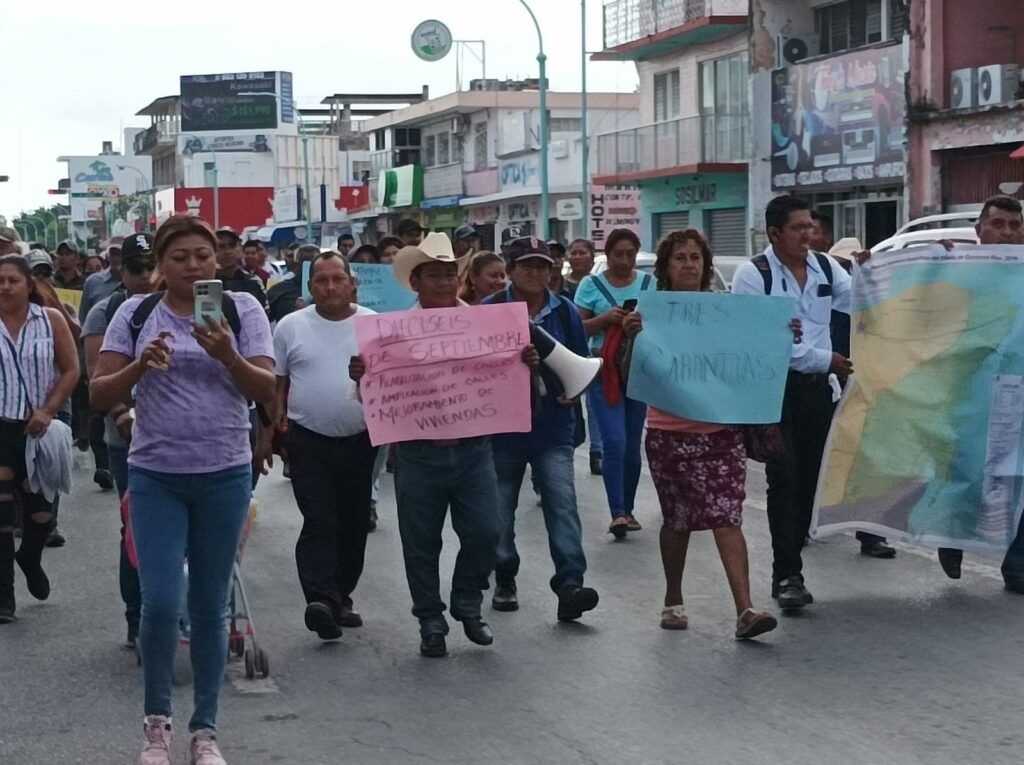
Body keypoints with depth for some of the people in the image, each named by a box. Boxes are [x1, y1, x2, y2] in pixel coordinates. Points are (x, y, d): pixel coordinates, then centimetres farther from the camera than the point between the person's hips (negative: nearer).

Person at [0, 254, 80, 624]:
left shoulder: (51, 320, -2)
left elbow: (71, 370, -1)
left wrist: (47, 411, -11)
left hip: (39, 427, 2)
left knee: (41, 508, 13)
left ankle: (30, 559, 44)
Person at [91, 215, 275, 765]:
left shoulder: (242, 309, -1)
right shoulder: (136, 313, 0)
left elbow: (267, 391, -6)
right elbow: (100, 396, -2)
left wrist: (227, 356, -24)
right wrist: (142, 364, -20)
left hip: (224, 476, 0)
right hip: (155, 476, 0)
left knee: (210, 606, 8)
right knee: (160, 603, -8)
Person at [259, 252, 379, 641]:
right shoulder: (291, 327, 1)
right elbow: (276, 385, 6)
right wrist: (268, 434, 3)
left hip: (361, 440, 2)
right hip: (309, 441, -2)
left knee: (354, 524, 10)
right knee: (319, 523, -12)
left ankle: (341, 597, 23)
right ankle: (321, 600, -21)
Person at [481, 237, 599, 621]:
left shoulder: (566, 312, 6)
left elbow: (583, 363, 13)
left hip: (553, 430, 1)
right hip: (502, 428, -1)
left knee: (563, 505, -12)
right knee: (500, 510, 10)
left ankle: (570, 585, -17)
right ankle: (504, 580, 28)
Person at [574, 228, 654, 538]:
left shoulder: (648, 283, 8)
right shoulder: (591, 285, 2)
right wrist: (605, 318, -16)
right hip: (604, 370, -3)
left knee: (633, 444, 7)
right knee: (615, 442, -12)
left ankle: (628, 509, 19)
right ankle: (617, 513, -12)